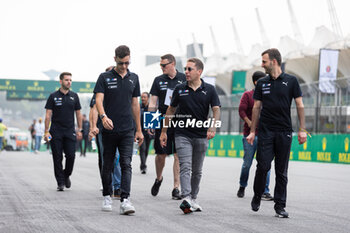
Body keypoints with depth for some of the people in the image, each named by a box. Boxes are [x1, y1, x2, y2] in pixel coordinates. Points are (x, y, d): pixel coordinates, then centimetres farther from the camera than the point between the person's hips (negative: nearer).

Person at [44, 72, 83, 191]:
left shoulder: (74, 96, 8)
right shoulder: (53, 96, 0)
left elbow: (78, 113, 13)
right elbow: (48, 115, -1)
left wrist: (79, 130, 7)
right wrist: (46, 131, -7)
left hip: (70, 131, 2)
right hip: (56, 132, -2)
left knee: (71, 155, -6)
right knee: (58, 158, -1)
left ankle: (66, 175, 20)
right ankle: (60, 182, 4)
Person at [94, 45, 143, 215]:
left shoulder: (133, 78, 10)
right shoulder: (105, 78, -1)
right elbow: (99, 99, -13)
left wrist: (139, 130, 14)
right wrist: (103, 116, -33)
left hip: (127, 130, 2)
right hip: (109, 129, -2)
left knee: (126, 164, -9)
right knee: (108, 165, 9)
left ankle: (125, 200, -16)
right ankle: (107, 196, 25)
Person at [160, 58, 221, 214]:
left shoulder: (209, 90, 1)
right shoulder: (179, 89, 3)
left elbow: (216, 110, -6)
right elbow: (171, 110, 12)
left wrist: (212, 127, -24)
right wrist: (164, 131, 11)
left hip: (201, 136, 1)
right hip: (183, 135, -1)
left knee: (197, 171, 11)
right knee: (185, 167, -14)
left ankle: (193, 198, 23)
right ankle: (186, 199, -25)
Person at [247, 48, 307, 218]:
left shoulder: (291, 81, 1)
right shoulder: (262, 83, 8)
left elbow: (300, 105, 1)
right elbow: (256, 107, 12)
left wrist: (302, 130, -5)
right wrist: (252, 131, 8)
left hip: (284, 132, -1)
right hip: (265, 132, 1)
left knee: (282, 171, 3)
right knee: (263, 166, -6)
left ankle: (280, 206, 8)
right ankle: (257, 196, 17)